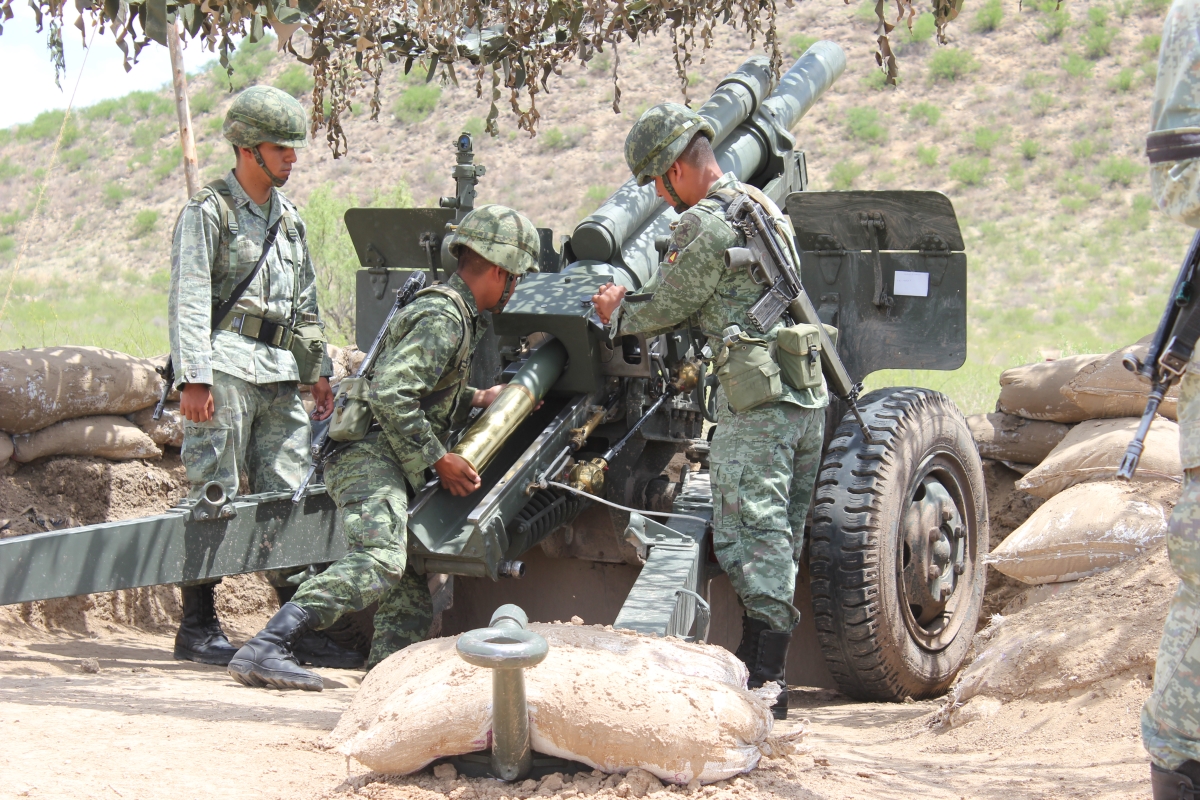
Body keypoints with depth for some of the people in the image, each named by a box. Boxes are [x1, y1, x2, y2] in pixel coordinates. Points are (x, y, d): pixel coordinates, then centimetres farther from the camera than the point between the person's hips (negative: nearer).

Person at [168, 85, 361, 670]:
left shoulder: (288, 216, 20)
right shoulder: (207, 212, -2)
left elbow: (306, 302, 26)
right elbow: (188, 300, -10)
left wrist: (320, 371, 21)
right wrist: (194, 378, -18)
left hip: (280, 373, 7)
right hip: (225, 367, -7)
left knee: (290, 499, 4)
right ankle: (197, 628, 0)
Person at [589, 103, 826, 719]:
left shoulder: (704, 225, -12)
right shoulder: (760, 206, 17)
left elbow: (666, 309, -1)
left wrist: (617, 316, 18)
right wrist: (630, 303, 30)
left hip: (756, 403, -9)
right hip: (807, 397, 9)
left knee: (748, 537, -8)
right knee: (778, 538, 12)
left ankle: (767, 685, -13)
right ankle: (759, 668, 18)